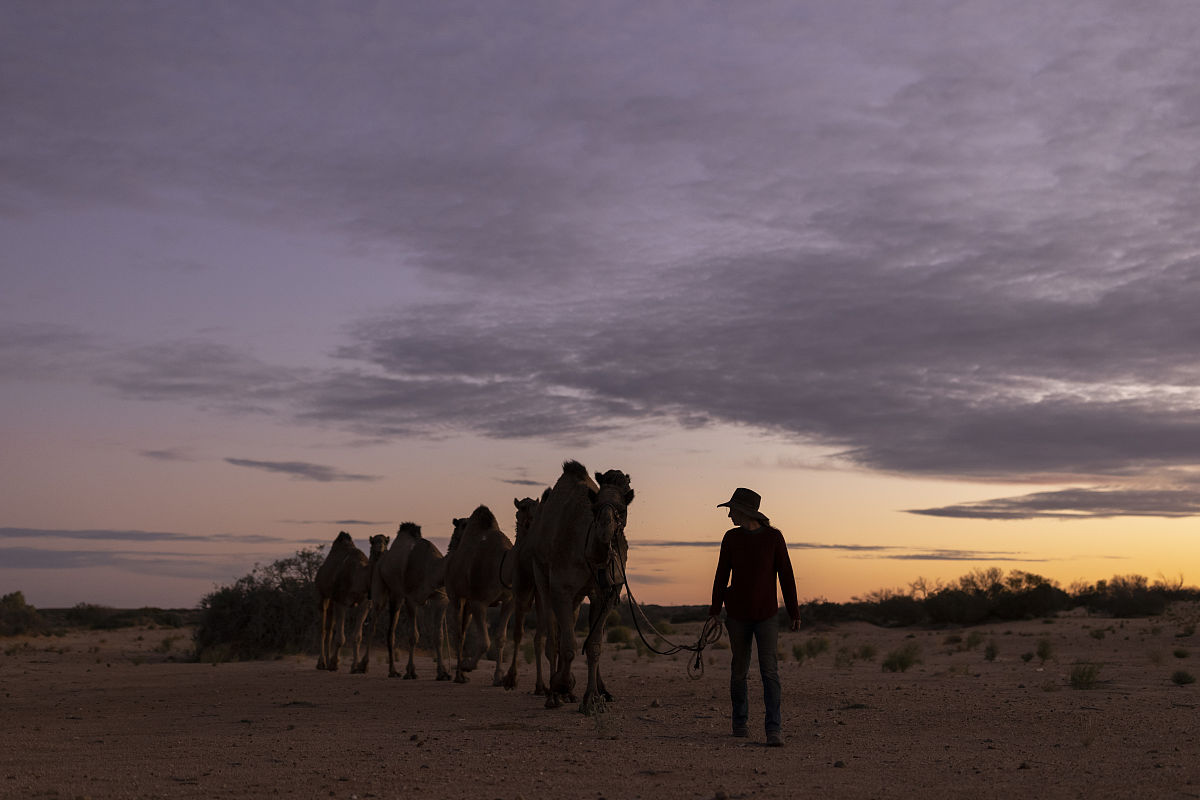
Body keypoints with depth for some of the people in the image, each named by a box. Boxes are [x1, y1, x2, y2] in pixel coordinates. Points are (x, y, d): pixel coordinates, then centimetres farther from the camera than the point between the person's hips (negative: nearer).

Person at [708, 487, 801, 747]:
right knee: (739, 670, 9)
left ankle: (774, 730, -12)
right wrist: (715, 610, 3)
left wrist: (794, 613, -1)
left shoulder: (774, 537, -3)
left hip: (766, 615, -2)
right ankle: (740, 721, 26)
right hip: (737, 615, 2)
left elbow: (786, 576, -1)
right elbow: (721, 575, 7)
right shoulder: (731, 538, 3)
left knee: (770, 670, -11)